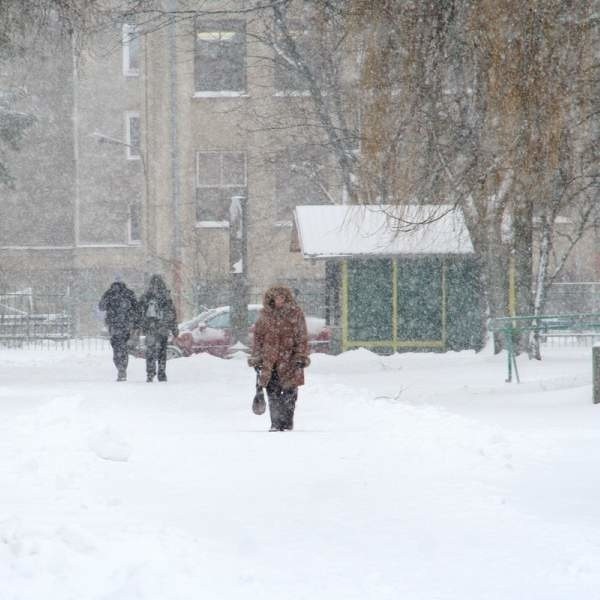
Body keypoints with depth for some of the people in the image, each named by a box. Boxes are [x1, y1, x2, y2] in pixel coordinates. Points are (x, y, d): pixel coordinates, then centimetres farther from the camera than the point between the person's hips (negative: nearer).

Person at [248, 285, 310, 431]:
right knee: (273, 393, -1)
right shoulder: (266, 315, 8)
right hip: (269, 361, 2)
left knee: (289, 392, -2)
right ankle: (276, 424, 5)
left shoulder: (295, 313, 2)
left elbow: (302, 337, 1)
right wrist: (256, 358, 8)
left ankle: (287, 423, 7)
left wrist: (301, 357, -6)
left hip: (289, 359, -2)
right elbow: (258, 337, 13)